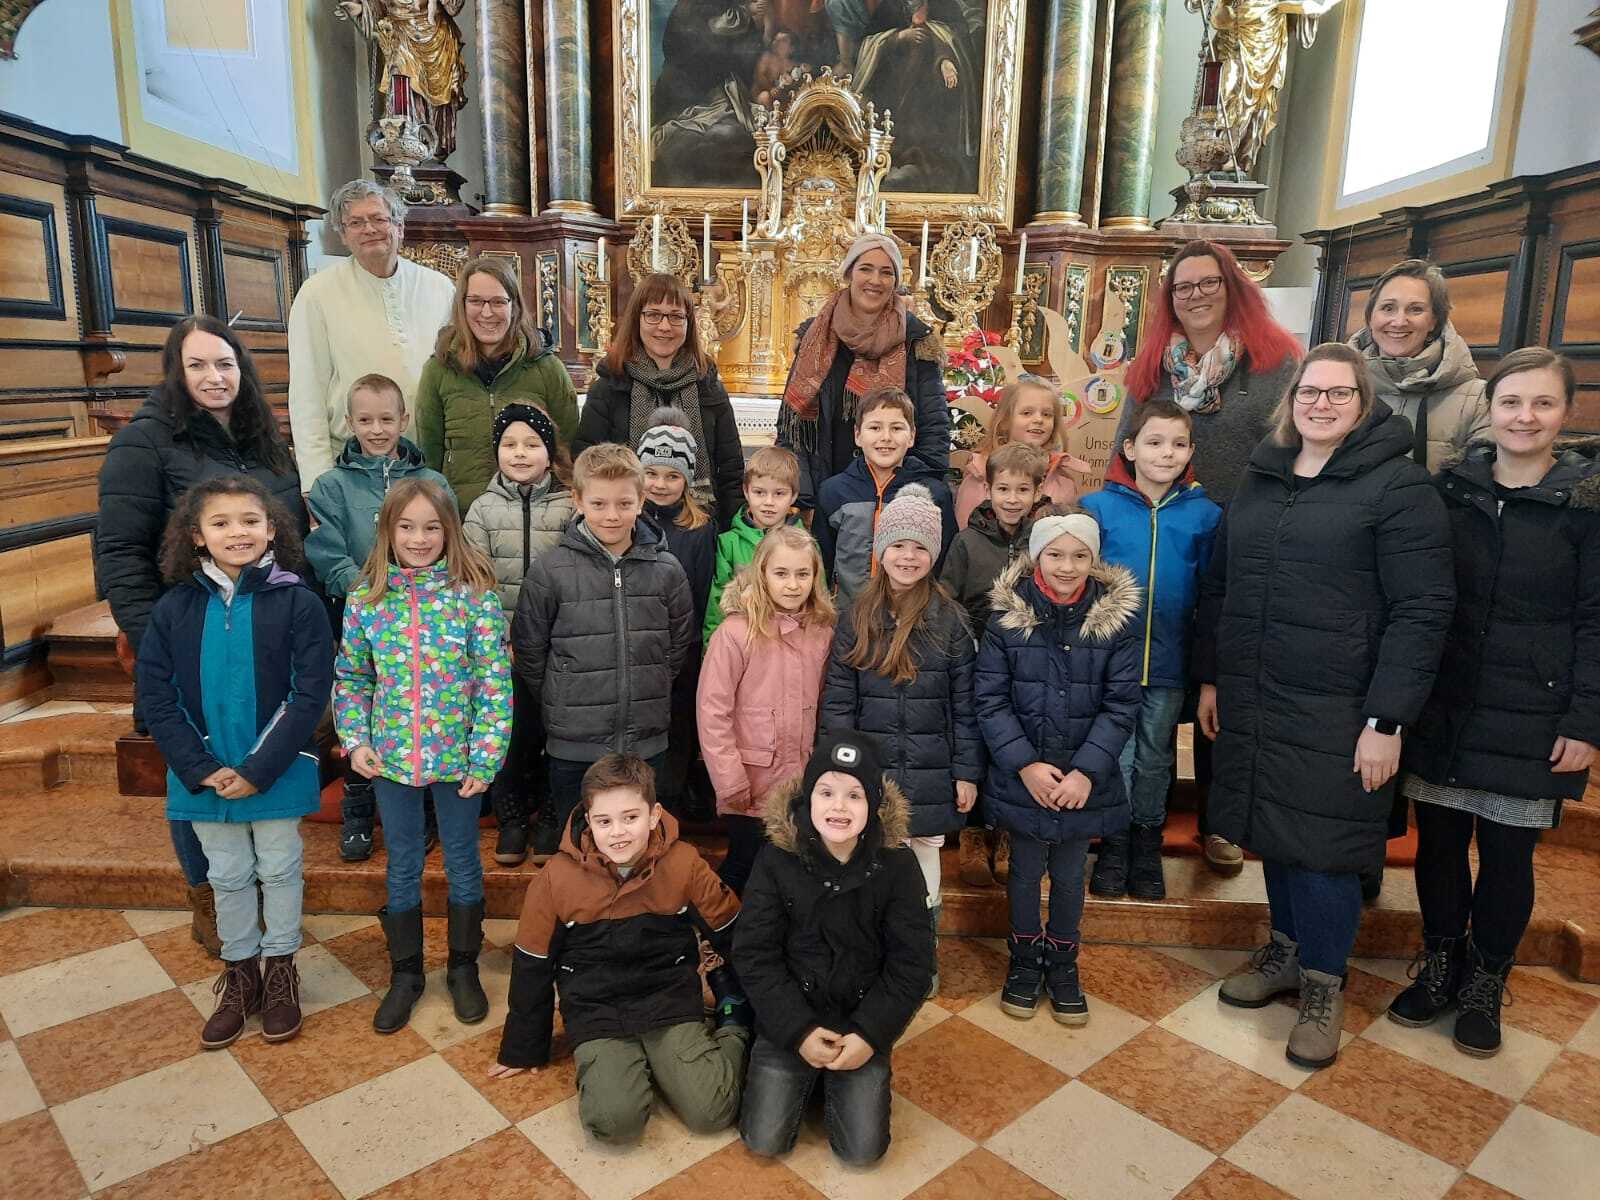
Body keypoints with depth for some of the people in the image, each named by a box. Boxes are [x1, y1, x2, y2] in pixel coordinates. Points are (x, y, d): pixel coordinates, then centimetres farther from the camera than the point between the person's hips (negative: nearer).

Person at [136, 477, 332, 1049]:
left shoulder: (296, 602, -13)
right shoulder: (174, 608, -4)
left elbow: (311, 695, -14)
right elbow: (155, 697, -4)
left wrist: (259, 769, -17)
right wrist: (202, 769, -12)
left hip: (277, 771, -2)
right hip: (205, 775, 3)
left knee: (279, 868, 13)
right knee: (227, 875, 17)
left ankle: (280, 970, 33)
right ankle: (239, 973, 36)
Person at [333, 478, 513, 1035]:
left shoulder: (475, 596, -11)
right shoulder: (366, 598, -2)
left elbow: (494, 682, -11)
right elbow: (350, 678, 7)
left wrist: (486, 756, -14)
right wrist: (355, 740, -4)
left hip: (457, 756, -2)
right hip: (391, 758, 2)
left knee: (463, 863, 14)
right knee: (401, 868, 16)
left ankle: (463, 968, 33)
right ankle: (405, 973, 34)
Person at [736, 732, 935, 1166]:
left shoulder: (896, 864, -12)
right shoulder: (777, 858, -13)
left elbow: (912, 964, -8)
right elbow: (754, 954, -10)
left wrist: (870, 1034, -15)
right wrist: (798, 1031, -16)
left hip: (863, 1022, 0)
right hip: (789, 1020, 0)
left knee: (862, 1150, -6)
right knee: (764, 1142, -6)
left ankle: (839, 1078, 23)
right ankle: (801, 1077, 24)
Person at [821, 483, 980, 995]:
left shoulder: (950, 618, -4)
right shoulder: (856, 618, -1)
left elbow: (964, 702, -2)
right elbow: (837, 701, 0)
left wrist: (967, 772, -3)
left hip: (931, 774, 0)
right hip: (871, 771, 0)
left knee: (924, 861, 13)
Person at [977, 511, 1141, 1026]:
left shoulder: (1116, 618, -7)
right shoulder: (1007, 617, -8)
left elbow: (1121, 706, -7)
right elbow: (990, 700, -7)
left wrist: (1086, 771, -15)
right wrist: (1025, 765, -15)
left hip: (1085, 783, 1)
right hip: (1020, 778, 0)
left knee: (1069, 876, 16)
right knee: (1025, 872, 15)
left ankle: (1062, 964, 38)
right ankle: (1025, 959, 37)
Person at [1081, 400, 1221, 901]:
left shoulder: (1204, 514, 0)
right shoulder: (1098, 507, -5)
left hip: (1169, 661, 2)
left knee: (1154, 760, 15)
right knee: (1115, 758, 7)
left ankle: (1147, 851, 32)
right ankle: (1113, 850, 25)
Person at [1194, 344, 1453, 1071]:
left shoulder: (1399, 486, -7)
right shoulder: (1260, 479, 11)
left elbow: (1422, 609, -12)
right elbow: (1218, 587, 15)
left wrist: (1387, 719, -16)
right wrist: (1210, 679, 12)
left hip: (1336, 710, -5)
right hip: (1252, 700, 5)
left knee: (1320, 844, 2)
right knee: (1272, 832, 14)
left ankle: (1324, 984, 22)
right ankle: (1287, 950, 35)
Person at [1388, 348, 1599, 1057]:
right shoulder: (1450, 489, 3)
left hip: (1530, 719, -2)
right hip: (1442, 707, 2)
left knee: (1507, 853, 8)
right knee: (1438, 840, 10)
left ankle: (1484, 984, 29)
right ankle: (1439, 967, 30)